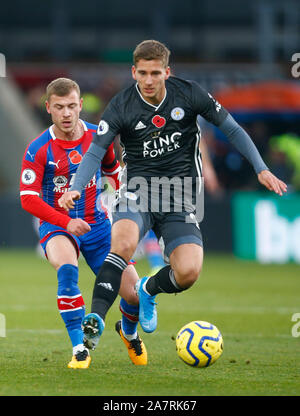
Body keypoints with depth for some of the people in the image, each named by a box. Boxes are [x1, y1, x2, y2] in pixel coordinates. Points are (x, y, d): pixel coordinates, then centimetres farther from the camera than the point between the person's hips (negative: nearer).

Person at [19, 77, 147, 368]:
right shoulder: (38, 150, -13)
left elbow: (113, 171, 18)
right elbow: (28, 199, -16)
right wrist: (66, 223, -28)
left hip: (97, 225, 3)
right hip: (56, 227, -3)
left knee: (134, 295, -7)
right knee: (67, 268, -38)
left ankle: (128, 331, 32)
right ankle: (80, 349, -26)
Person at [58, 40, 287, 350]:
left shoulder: (188, 94, -3)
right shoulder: (121, 107, -6)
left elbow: (232, 129, 6)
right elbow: (95, 152, -10)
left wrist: (261, 169, -1)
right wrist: (75, 189, -28)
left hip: (180, 199, 1)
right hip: (138, 191, -1)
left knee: (188, 273, -18)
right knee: (123, 243, -35)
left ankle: (148, 290, 17)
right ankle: (96, 319, -33)